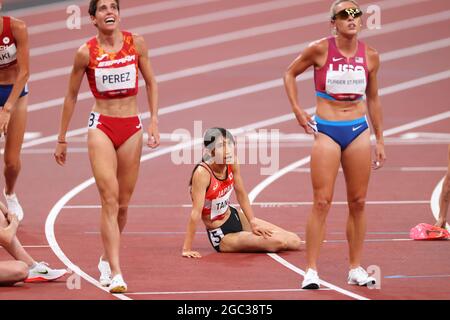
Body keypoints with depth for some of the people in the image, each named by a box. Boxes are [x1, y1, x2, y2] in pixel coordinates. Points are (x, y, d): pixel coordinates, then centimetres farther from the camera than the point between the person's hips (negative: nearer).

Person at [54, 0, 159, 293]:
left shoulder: (136, 43, -1)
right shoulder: (86, 52, -5)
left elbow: (151, 83, 10)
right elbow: (72, 96, 5)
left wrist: (154, 121, 0)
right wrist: (62, 139, 9)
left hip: (131, 127, 3)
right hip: (101, 126, -3)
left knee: (123, 204, 9)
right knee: (110, 200, -15)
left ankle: (107, 259, 31)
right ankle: (116, 274, -18)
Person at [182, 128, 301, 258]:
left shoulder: (231, 163, -11)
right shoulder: (202, 173, -30)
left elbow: (241, 194, 4)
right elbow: (196, 213, -30)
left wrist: (252, 222, 6)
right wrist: (187, 249, -29)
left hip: (234, 217, 7)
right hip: (221, 235, -7)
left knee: (294, 241, 5)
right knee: (277, 243, -18)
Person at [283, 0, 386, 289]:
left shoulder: (370, 56, 3)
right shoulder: (320, 49, -7)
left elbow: (373, 99, 13)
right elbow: (290, 74, 8)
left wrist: (380, 140, 14)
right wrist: (297, 110, -3)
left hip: (358, 130, 3)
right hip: (326, 131, -3)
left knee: (358, 202, 5)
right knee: (322, 201, -7)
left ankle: (356, 268, 13)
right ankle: (311, 270, -4)